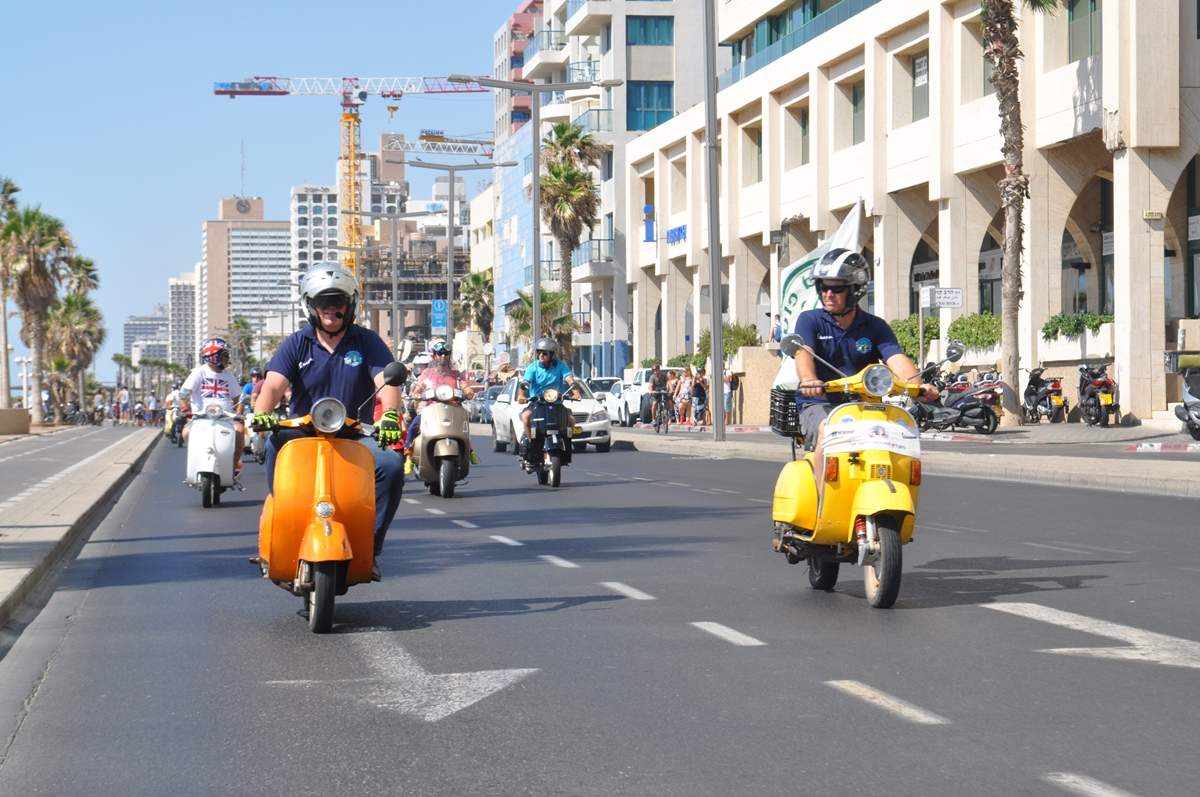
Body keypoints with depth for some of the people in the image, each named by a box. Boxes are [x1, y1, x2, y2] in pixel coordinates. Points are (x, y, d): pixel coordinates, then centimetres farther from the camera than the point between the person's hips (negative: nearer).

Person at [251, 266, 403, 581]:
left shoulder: (368, 342, 6)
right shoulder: (297, 343, 8)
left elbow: (387, 382, -9)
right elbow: (273, 384, -6)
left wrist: (390, 415, -32)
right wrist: (262, 413, -29)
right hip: (304, 435, 0)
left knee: (391, 464, -28)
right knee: (276, 444, -32)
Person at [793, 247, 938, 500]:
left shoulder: (875, 327, 9)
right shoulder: (810, 321, 4)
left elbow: (896, 358, -8)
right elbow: (803, 354, -16)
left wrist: (916, 383, -31)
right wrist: (809, 380, -40)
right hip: (818, 405, -2)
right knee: (828, 431, -34)